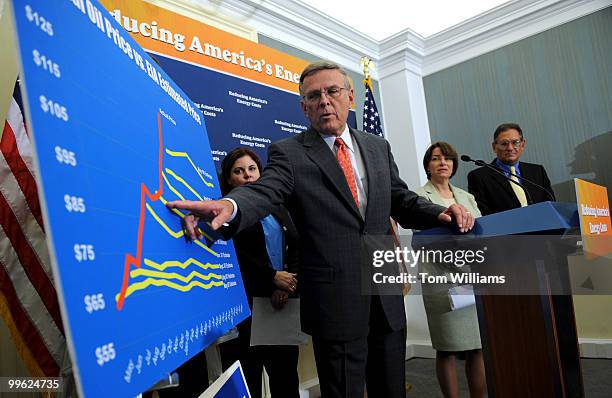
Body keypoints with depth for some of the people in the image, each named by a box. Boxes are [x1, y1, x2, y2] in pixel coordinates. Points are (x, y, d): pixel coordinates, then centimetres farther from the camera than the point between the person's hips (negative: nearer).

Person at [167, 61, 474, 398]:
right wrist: (229, 206, -43)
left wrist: (441, 213, -5)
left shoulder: (378, 147, 11)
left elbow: (402, 201, 14)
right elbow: (264, 191, -21)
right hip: (336, 303, -4)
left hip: (387, 298, 5)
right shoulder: (288, 153, -4)